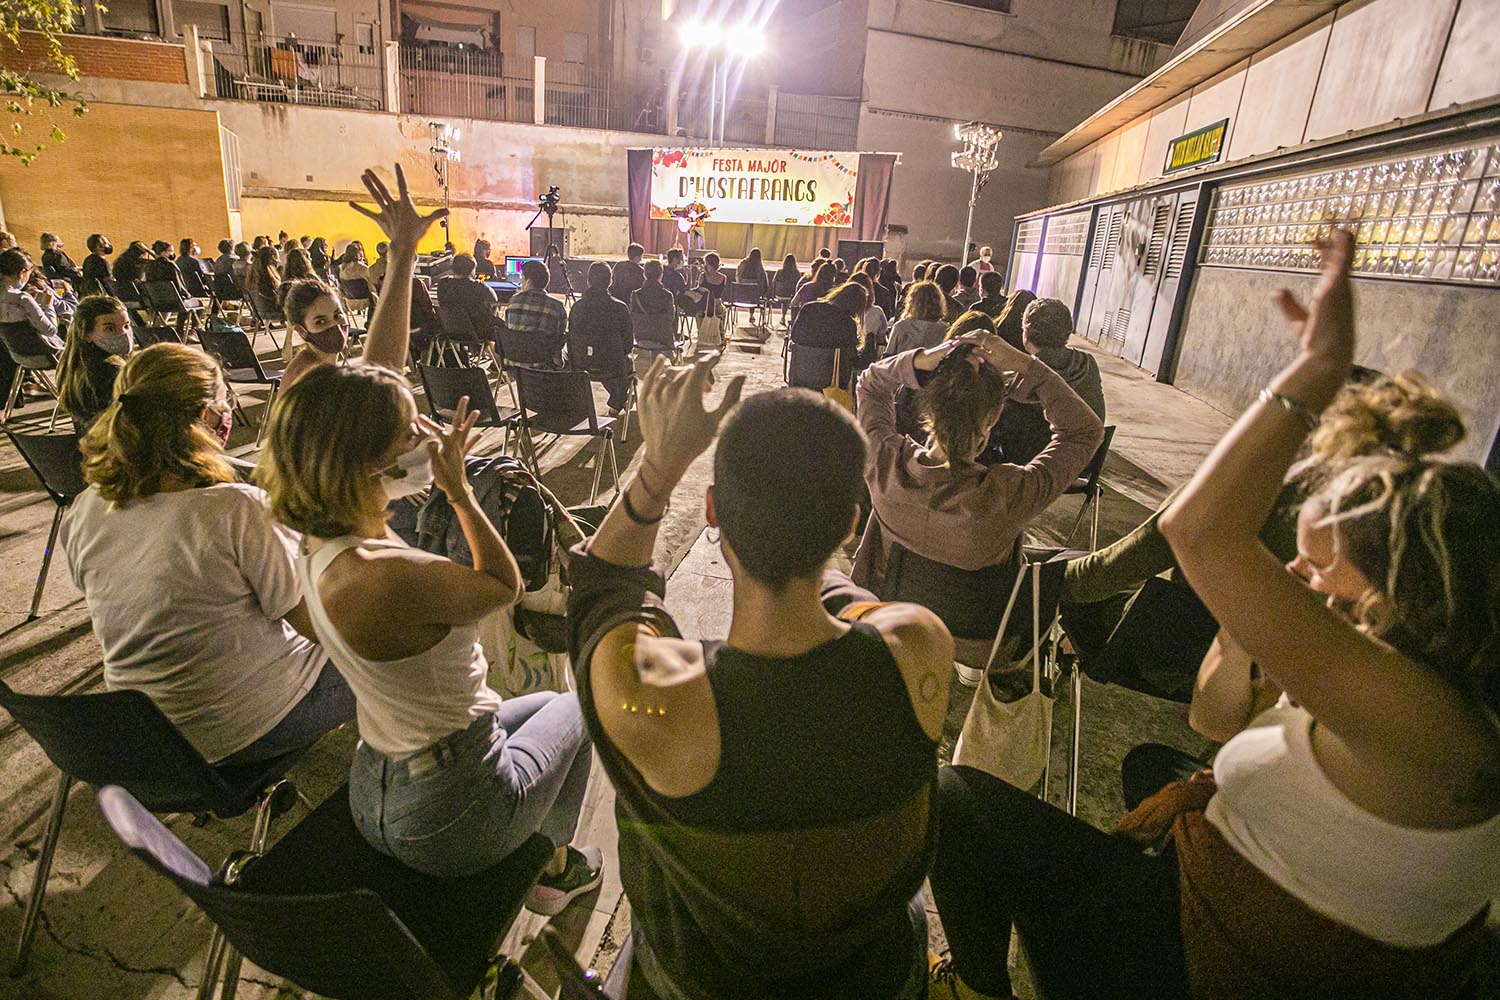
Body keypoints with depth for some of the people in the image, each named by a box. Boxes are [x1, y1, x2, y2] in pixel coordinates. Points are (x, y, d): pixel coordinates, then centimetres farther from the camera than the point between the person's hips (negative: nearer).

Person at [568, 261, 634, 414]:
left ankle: (620, 400, 56)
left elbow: (571, 340, 3)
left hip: (580, 365, 3)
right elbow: (628, 344, -7)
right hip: (611, 366, -3)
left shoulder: (577, 306, -5)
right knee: (628, 362, 31)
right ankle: (616, 405, 42)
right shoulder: (620, 308, -14)